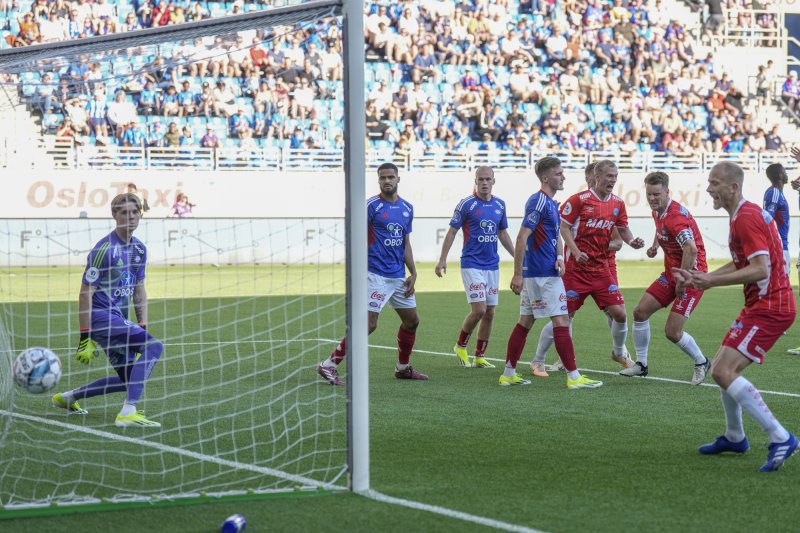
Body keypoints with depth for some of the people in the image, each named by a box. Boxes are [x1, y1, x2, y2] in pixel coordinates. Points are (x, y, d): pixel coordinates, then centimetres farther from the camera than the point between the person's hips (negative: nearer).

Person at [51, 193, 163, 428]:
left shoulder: (139, 249, 10)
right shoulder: (104, 249, -15)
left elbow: (139, 290, 19)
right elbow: (85, 294, -16)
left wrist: (143, 327, 11)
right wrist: (85, 338, -19)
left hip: (118, 320, 9)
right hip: (100, 317, -9)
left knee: (130, 379, 12)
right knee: (154, 346, -24)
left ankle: (67, 398, 25)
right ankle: (128, 412, -29)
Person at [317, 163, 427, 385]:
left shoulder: (407, 208, 11)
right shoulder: (371, 206, -9)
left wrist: (413, 273, 10)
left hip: (399, 276, 7)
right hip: (376, 275, -7)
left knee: (412, 320, 13)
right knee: (368, 323, -15)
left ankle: (403, 367, 31)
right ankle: (329, 365, -11)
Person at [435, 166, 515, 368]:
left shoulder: (500, 205, 9)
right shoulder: (466, 204, -7)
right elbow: (452, 232, -3)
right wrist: (442, 259, -9)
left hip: (492, 266, 6)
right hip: (472, 265, -6)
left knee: (489, 312, 5)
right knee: (479, 310, -14)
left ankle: (480, 357, 13)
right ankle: (460, 346, 8)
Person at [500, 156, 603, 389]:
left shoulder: (551, 204, 15)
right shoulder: (538, 202, -15)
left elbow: (556, 236, 22)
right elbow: (522, 238, -19)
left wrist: (560, 258, 1)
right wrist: (517, 274, -21)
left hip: (539, 273, 10)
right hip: (543, 274, -10)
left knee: (525, 322, 12)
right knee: (561, 321, -8)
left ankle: (509, 374, 16)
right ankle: (573, 377, -8)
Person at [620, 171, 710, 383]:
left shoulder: (676, 216, -27)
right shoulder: (658, 211, 4)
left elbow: (691, 249, -38)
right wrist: (655, 245, 15)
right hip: (670, 273, 9)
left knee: (672, 332, -10)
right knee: (640, 312, 4)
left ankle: (701, 363, 16)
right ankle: (641, 364, 18)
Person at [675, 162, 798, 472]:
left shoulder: (747, 218, -17)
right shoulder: (744, 215, 15)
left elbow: (760, 269, -26)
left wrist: (711, 281, -24)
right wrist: (701, 278, 15)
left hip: (768, 308, -11)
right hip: (759, 305, 11)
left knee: (723, 371, -18)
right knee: (723, 368, 19)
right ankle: (734, 437, 34)